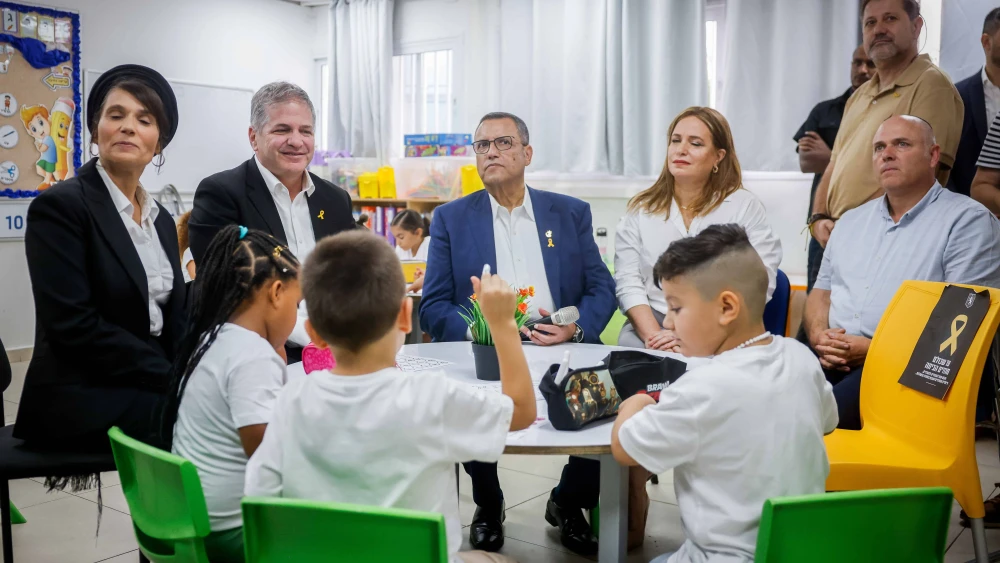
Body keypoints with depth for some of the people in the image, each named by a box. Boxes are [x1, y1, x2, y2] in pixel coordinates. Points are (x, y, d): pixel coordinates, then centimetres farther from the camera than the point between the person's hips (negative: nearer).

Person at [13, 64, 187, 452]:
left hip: (146, 389, 6)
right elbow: (74, 326, -17)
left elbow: (176, 317, 11)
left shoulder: (161, 220, 12)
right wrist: (173, 377, -18)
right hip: (80, 399, -6)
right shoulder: (59, 206, -9)